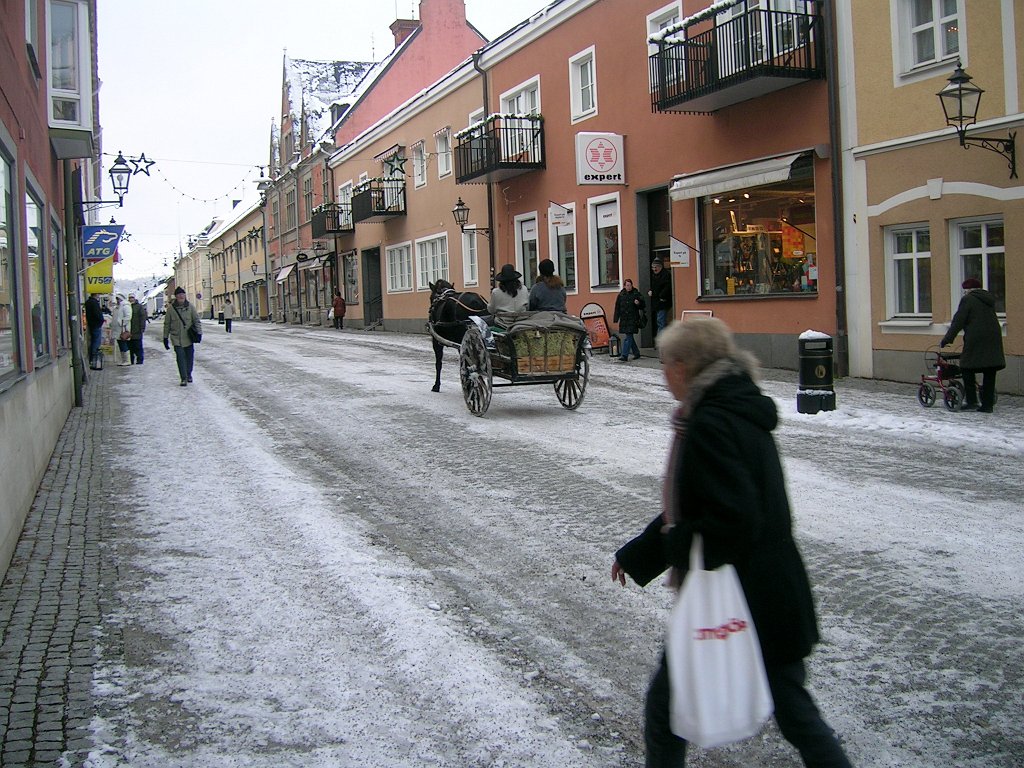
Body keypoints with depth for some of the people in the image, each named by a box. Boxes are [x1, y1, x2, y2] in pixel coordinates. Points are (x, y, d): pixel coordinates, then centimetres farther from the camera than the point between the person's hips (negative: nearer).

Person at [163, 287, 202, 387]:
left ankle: (188, 375, 31)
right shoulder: (171, 309, 0)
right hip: (177, 338, -2)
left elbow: (197, 320, 4)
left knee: (190, 357, 11)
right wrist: (165, 337, 6)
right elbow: (167, 324, 6)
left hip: (189, 338, 2)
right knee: (180, 358, -9)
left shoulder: (190, 307, 2)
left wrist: (199, 333, -7)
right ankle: (184, 378, -6)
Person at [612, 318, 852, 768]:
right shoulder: (742, 410, 10)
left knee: (667, 702, 11)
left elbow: (732, 518, -28)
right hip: (777, 595, 9)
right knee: (793, 710, 17)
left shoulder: (709, 425, -20)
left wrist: (676, 545, -11)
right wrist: (637, 554, 21)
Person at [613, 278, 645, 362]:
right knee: (629, 336, 11)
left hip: (633, 319, -4)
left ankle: (624, 355, -12)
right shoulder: (621, 295, 8)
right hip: (624, 319, 4)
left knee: (628, 337, -10)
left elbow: (643, 305, 3)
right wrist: (616, 318, 9)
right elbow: (617, 307, 12)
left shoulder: (636, 294, 0)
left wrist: (638, 303, -19)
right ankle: (636, 353, 24)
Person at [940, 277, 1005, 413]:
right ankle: (988, 404, 8)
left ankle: (971, 401, -6)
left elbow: (958, 322, -8)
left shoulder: (967, 300, -3)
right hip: (993, 339, 7)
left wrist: (946, 340, -4)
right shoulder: (989, 300, 19)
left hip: (975, 340, -7)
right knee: (989, 373, 7)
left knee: (967, 368, 1)